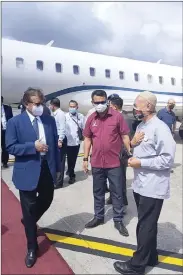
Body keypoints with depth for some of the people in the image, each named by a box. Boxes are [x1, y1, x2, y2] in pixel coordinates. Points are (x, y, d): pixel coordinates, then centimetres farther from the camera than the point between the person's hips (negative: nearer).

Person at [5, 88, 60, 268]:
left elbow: (55, 144, 8)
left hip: (47, 169, 4)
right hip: (27, 172, -4)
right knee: (29, 209, 8)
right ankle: (32, 249, 30)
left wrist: (57, 167, 6)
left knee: (46, 200, 17)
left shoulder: (50, 120, 4)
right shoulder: (15, 122, -8)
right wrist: (33, 146, -23)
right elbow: (10, 147, -11)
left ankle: (28, 221, 52)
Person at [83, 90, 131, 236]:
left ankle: (118, 220, 26)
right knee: (98, 192, 17)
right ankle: (99, 217, 35)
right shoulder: (91, 118, 3)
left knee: (117, 193, 9)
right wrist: (85, 159, 7)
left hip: (114, 163, -3)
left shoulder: (117, 116, -7)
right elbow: (87, 139, 9)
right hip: (96, 163, 4)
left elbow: (125, 136, -4)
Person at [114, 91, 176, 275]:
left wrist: (140, 163, -19)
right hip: (140, 184, 8)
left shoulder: (159, 128, -17)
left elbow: (168, 159, -21)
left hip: (152, 187, -8)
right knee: (146, 224, 21)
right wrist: (134, 157, -1)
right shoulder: (141, 126, 10)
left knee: (146, 226, 7)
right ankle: (150, 257, 39)